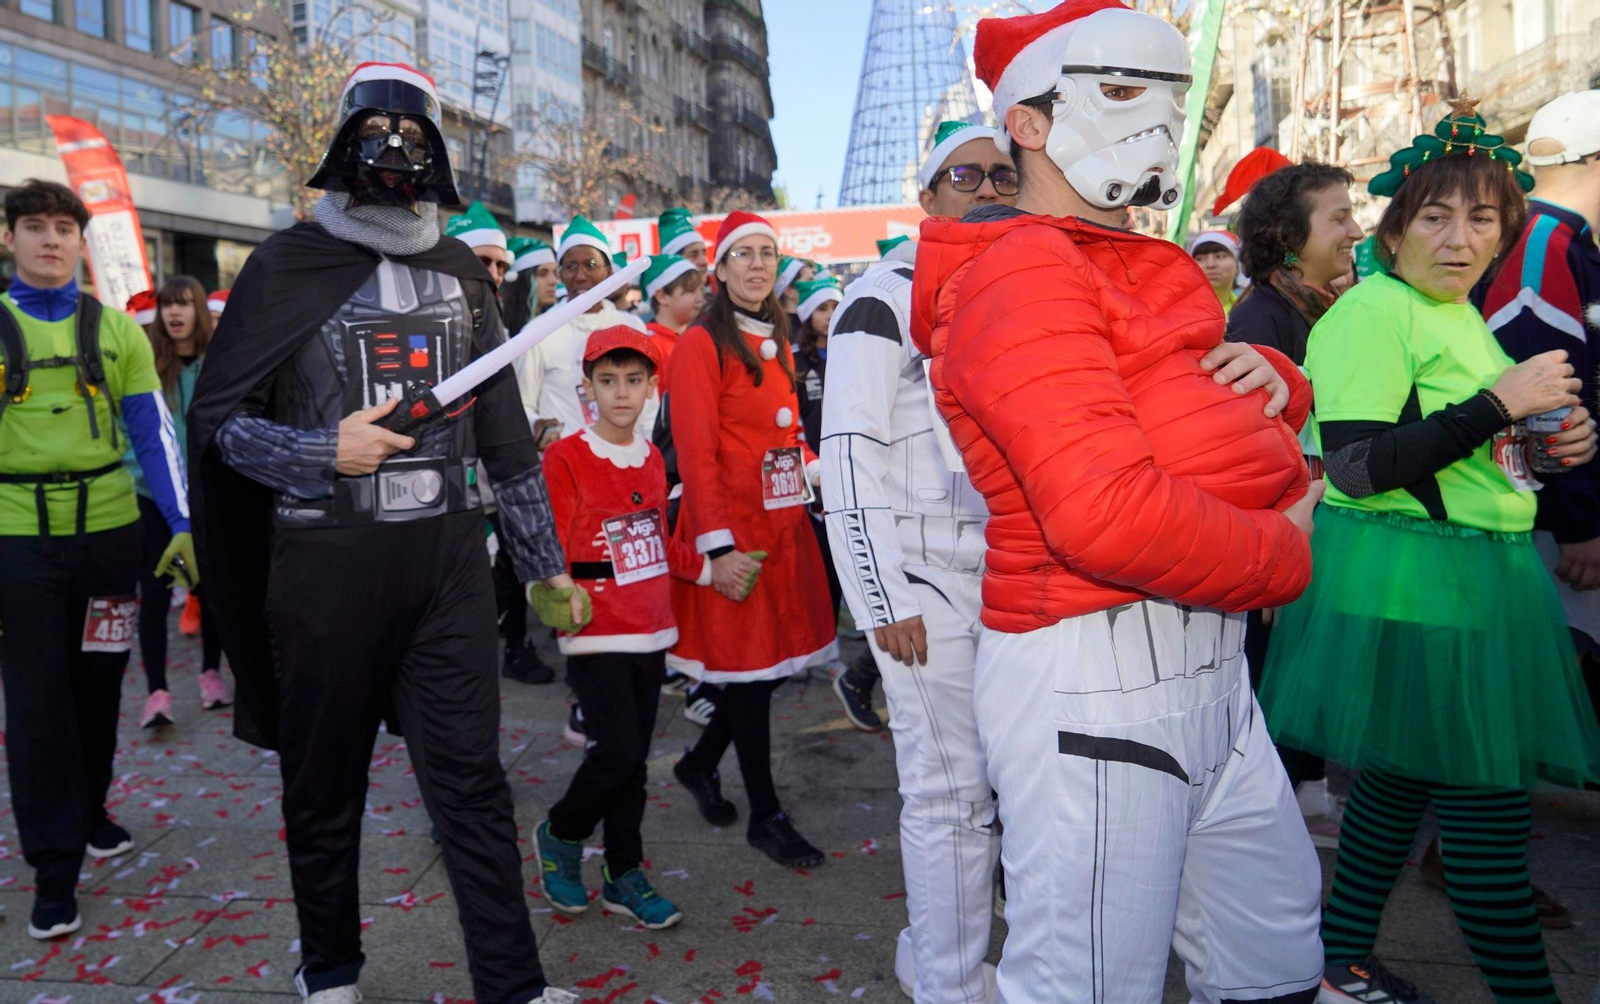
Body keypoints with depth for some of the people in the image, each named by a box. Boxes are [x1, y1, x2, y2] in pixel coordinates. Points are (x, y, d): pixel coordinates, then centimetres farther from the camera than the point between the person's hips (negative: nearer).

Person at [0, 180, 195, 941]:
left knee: (99, 686, 14)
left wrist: (182, 525, -6)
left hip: (107, 530, 1)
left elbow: (154, 434, 1)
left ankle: (90, 813, 36)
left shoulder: (116, 330, 4)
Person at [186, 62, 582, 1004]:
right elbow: (218, 415, 1)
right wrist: (325, 453, -16)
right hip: (324, 560, -1)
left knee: (470, 776, 0)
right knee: (326, 782, 12)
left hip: (447, 556, 2)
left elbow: (505, 428, 12)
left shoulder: (461, 272, 11)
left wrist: (547, 562, 11)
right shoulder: (289, 264, 1)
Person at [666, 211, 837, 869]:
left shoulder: (776, 342, 16)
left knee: (780, 660, 11)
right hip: (734, 527, -8)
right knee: (749, 668, 1)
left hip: (784, 522, 8)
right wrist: (718, 544, -20)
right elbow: (695, 452, -14)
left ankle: (700, 762, 33)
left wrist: (815, 467, 5)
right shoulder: (703, 344, -8)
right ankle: (765, 816, 16)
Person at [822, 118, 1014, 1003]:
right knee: (952, 792, -2)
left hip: (1012, 574, 7)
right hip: (927, 580, -7)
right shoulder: (886, 297, -6)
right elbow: (848, 459, -12)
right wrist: (885, 600, -15)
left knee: (1005, 780, 11)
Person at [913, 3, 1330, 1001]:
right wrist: (1283, 555, -11)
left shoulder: (1137, 269, 18)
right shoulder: (1021, 271, -14)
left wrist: (1270, 376, 3)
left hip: (1209, 665, 10)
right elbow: (1105, 513, -28)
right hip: (1096, 671, -10)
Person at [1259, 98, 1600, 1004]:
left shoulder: (1462, 316, 16)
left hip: (1475, 577, 10)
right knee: (1489, 806, -4)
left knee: (1401, 781, 16)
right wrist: (1500, 403, -21)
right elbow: (1358, 467, -23)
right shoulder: (1374, 310, -14)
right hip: (1409, 584, -10)